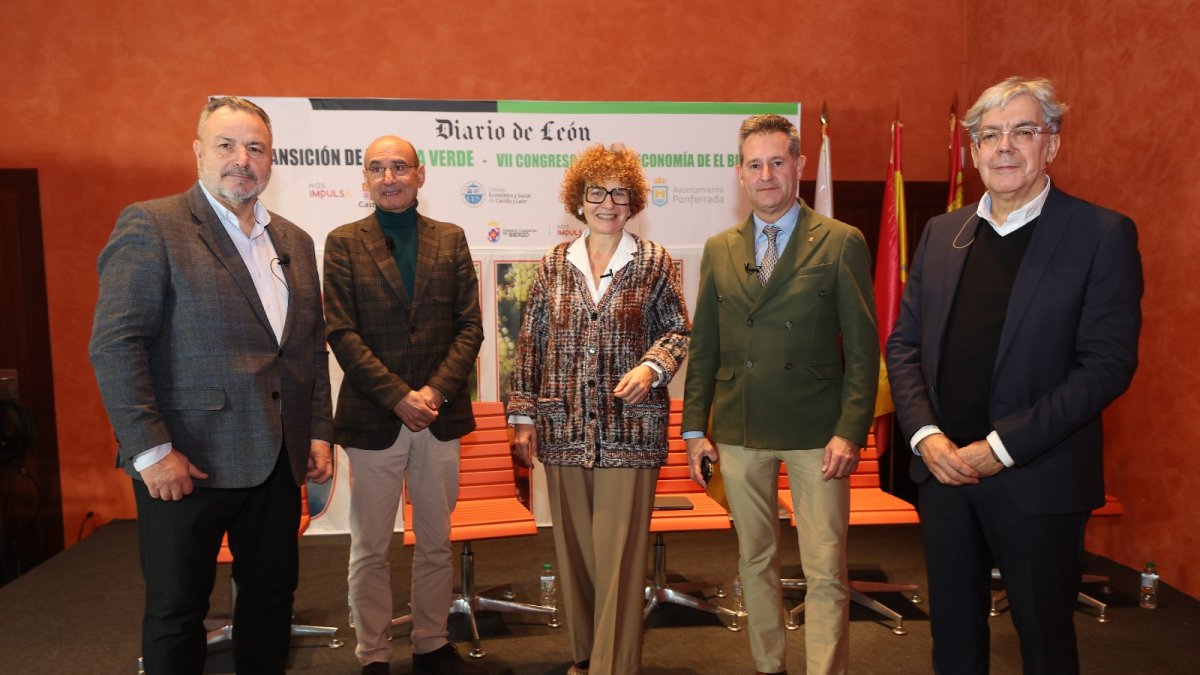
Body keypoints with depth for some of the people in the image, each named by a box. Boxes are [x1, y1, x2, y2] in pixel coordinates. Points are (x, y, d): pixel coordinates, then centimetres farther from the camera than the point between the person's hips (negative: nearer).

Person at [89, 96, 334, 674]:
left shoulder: (294, 241, 12)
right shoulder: (151, 226, -7)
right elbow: (114, 345, -13)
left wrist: (319, 432, 8)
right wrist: (151, 451, -17)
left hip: (277, 460, 6)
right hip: (186, 462, -5)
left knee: (272, 594, 15)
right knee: (177, 608, 10)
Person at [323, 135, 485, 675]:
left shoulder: (450, 240, 7)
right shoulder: (343, 243, 1)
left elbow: (470, 326, 2)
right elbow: (342, 333, -6)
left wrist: (435, 391, -11)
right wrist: (399, 397, -14)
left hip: (441, 417, 2)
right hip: (372, 420, -2)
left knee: (436, 543, 13)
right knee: (370, 549, 9)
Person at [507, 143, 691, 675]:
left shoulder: (654, 262, 1)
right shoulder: (555, 264, 7)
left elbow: (678, 330, 7)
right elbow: (531, 343, 8)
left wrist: (652, 367, -13)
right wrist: (524, 416, 5)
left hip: (630, 429, -2)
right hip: (563, 428, 3)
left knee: (619, 551, -1)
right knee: (573, 546, 12)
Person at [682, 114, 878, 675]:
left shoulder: (841, 244, -2)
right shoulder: (719, 250, 8)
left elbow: (862, 348, -4)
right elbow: (704, 347, 9)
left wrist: (851, 431, -12)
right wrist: (695, 428, 5)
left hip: (815, 434, -3)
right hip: (738, 433, 4)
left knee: (825, 574, 1)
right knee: (756, 562, 16)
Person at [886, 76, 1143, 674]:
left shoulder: (1102, 234, -6)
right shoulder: (941, 232, 8)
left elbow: (1108, 363, -13)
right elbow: (903, 343, 8)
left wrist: (1001, 447, -17)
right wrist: (925, 434, -6)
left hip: (1037, 479, -4)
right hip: (943, 469, 4)